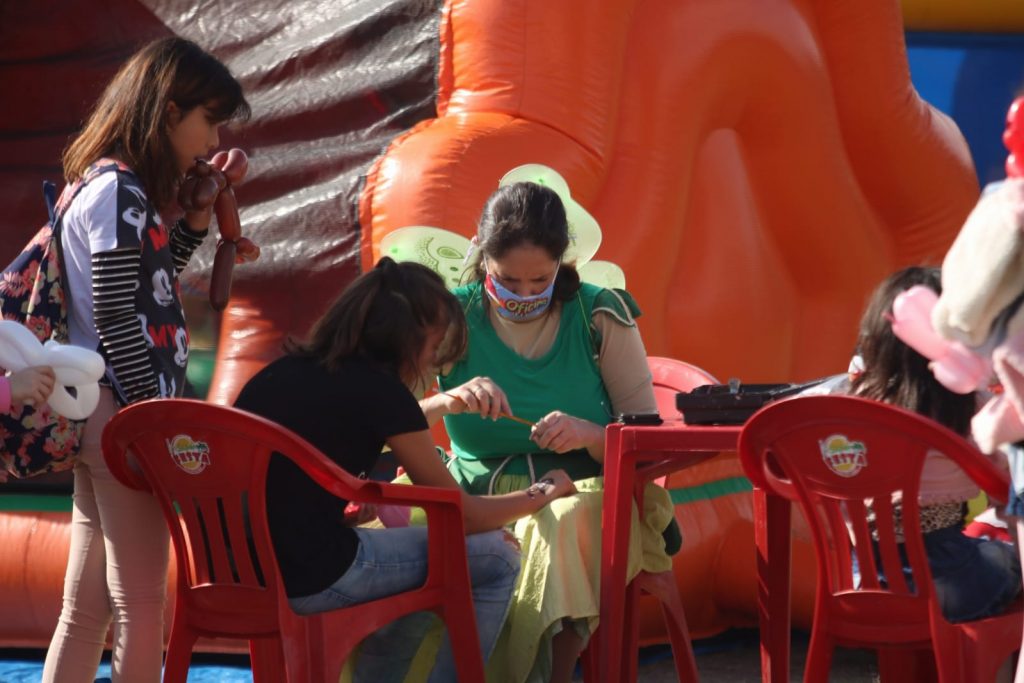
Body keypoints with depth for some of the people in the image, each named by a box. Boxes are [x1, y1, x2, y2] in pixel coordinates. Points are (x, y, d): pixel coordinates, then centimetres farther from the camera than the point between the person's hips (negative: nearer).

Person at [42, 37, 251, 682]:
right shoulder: (118, 192, -13)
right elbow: (117, 323, -17)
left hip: (108, 418, 9)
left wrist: (197, 219, 16)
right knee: (141, 603, -6)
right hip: (124, 417, -9)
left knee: (87, 605, 10)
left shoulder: (119, 189, 14)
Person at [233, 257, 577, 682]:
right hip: (308, 580, -8)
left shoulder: (284, 372, 11)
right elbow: (461, 514, -1)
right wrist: (544, 494, 15)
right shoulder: (378, 389, -10)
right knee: (496, 562, 6)